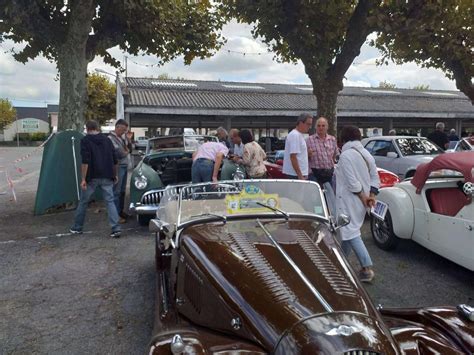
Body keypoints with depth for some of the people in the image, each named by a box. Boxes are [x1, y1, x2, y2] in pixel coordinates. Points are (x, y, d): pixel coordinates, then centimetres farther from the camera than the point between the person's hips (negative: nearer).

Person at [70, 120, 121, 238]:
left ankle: (77, 228, 26)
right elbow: (115, 160, 11)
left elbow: (85, 161, -14)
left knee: (83, 202, 12)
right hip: (106, 177, 3)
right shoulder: (107, 140, 11)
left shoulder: (85, 141, -3)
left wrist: (83, 179, -12)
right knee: (110, 202, 2)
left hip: (92, 177, -3)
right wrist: (115, 175, 22)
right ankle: (116, 229, -9)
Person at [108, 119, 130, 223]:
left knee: (122, 191, 16)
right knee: (116, 191, -5)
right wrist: (127, 152, 1)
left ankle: (121, 211, 27)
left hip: (125, 166, 9)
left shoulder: (123, 136, 12)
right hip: (118, 167, -8)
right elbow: (120, 154, -19)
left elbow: (129, 149, 18)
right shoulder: (111, 138, -14)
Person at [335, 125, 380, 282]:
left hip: (349, 199, -9)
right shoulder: (367, 154, 10)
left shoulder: (345, 155, -15)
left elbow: (351, 181, -21)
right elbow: (375, 177, 8)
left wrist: (363, 196, -13)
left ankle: (367, 268, -12)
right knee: (350, 228, 19)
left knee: (351, 232, -7)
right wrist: (371, 195, 3)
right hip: (362, 200, 9)